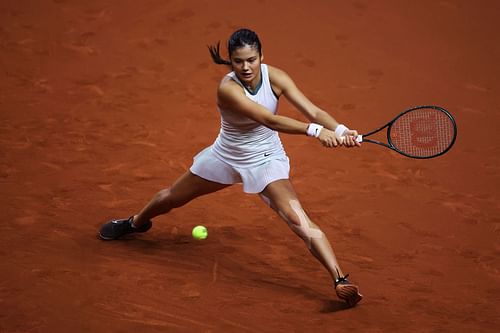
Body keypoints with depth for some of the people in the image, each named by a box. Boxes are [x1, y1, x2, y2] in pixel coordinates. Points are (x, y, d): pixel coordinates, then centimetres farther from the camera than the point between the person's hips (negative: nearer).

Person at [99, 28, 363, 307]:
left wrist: (340, 130, -48)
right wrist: (315, 130, -55)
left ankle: (340, 280, -26)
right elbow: (270, 120, -44)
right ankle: (136, 223, 56)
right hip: (226, 156, 0)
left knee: (299, 220, -23)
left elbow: (313, 111, -27)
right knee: (171, 198, 22)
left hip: (266, 160, 0)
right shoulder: (228, 88, -32)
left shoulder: (275, 77, -21)